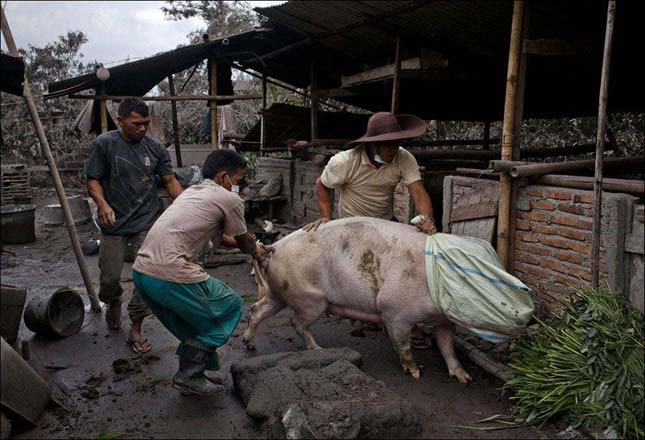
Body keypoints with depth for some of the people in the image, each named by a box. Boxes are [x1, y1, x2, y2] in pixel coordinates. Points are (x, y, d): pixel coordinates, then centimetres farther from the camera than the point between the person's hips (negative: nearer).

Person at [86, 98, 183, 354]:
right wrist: (102, 203, -23)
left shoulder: (155, 148, 1)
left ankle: (136, 330, 13)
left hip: (148, 222, 1)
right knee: (110, 277, 7)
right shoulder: (105, 143, -6)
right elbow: (93, 179, -4)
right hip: (115, 223, -1)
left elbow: (170, 181, 3)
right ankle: (113, 303, 44)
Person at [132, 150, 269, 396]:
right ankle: (190, 376, 9)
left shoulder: (191, 192, 24)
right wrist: (258, 254, 36)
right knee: (231, 306, 9)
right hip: (170, 276, -9)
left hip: (141, 271, 9)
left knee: (196, 320, 26)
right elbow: (244, 242, 14)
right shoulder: (229, 199, 0)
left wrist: (252, 247, 44)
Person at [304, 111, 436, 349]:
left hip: (386, 221, 4)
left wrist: (427, 219, -50)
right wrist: (326, 216, -22)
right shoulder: (345, 162, -26)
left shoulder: (403, 158, -21)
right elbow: (322, 186, -9)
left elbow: (418, 192, -30)